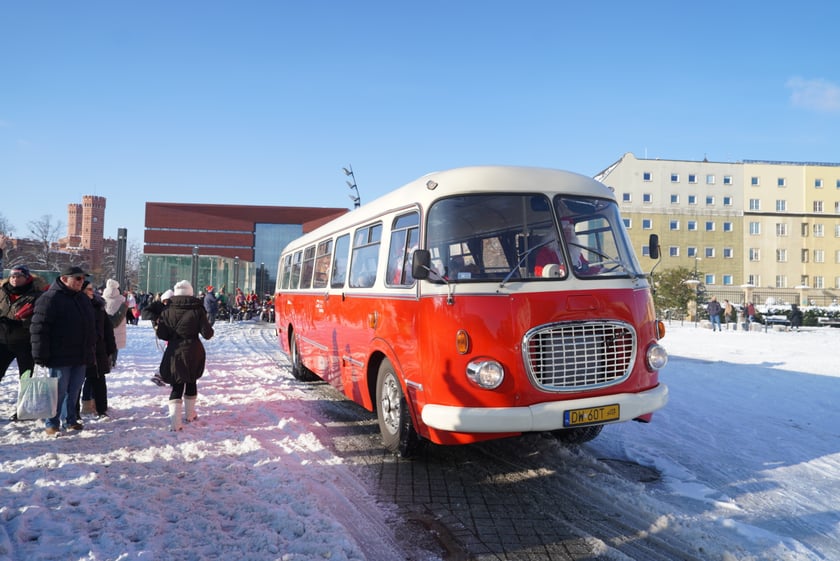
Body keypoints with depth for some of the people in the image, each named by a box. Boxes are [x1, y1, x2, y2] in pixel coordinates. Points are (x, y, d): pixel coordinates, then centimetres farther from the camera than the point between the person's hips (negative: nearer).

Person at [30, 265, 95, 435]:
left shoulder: (83, 299, 14)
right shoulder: (50, 299, -11)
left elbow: (91, 327, 21)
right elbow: (39, 328, -14)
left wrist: (92, 351, 18)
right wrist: (40, 355, -16)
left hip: (81, 356, 7)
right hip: (60, 357, -7)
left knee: (74, 391, 13)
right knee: (59, 391, 1)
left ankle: (70, 419, 25)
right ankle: (52, 423, 15)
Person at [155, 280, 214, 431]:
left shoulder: (168, 311, -4)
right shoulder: (197, 310, -10)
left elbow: (161, 334, -3)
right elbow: (207, 333, -11)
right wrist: (210, 327, 10)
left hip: (174, 352, 1)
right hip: (193, 352, -1)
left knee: (177, 386, 5)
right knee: (191, 382, 19)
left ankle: (175, 419, -11)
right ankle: (190, 413, 32)